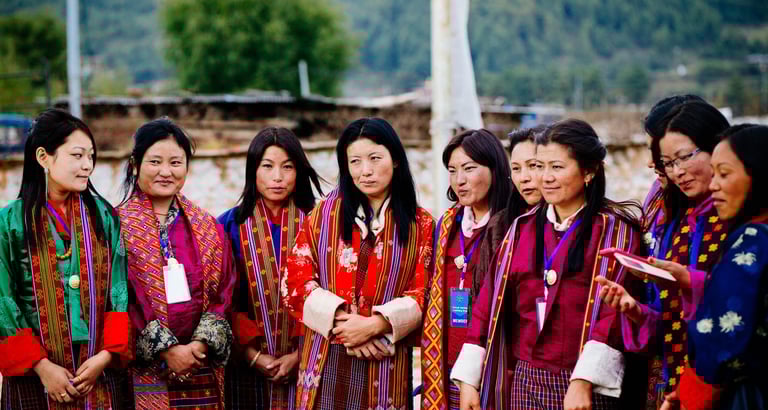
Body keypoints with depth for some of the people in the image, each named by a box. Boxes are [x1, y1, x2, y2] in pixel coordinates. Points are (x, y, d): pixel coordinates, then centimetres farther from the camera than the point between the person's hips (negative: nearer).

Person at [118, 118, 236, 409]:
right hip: (143, 371, -3)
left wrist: (202, 344, -10)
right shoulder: (117, 226, -3)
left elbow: (222, 295, 5)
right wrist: (165, 349, -13)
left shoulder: (207, 228, 9)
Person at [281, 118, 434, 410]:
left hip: (384, 364, 0)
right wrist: (342, 321, -13)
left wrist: (374, 325, -15)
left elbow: (423, 295, 0)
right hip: (324, 363, 0)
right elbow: (295, 282, 0)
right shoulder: (325, 213, 6)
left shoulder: (421, 226, 5)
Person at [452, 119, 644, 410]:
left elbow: (615, 307, -13)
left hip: (585, 386, -4)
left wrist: (583, 381, -21)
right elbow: (490, 302, 7)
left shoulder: (614, 230, -4)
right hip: (527, 381, 4)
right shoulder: (522, 228, 9)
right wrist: (469, 378, 2)